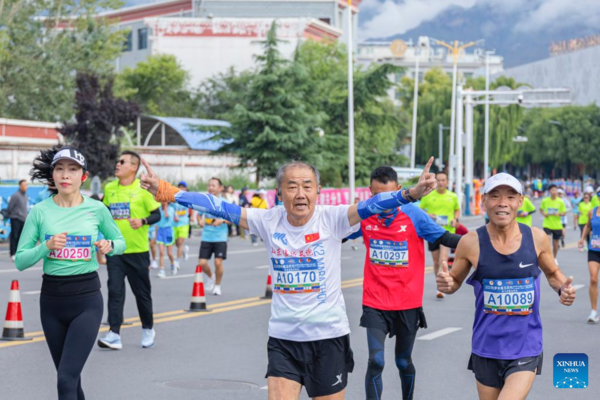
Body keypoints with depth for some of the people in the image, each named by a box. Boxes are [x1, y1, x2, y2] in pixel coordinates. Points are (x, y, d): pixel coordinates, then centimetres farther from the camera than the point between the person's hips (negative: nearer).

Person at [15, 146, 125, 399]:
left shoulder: (96, 209, -4)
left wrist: (109, 246, -10)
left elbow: (121, 242, 12)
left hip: (87, 299, -2)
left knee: (66, 379, -14)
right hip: (51, 299, 3)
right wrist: (46, 246, -21)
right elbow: (20, 261, -3)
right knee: (69, 376, 16)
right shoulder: (39, 211, -3)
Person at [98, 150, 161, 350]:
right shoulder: (109, 188, 6)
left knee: (142, 292, 9)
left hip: (137, 251, -3)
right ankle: (114, 334, -7)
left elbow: (157, 214, -6)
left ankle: (148, 330, 28)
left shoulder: (142, 189, -7)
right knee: (115, 291, -5)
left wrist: (143, 221, -23)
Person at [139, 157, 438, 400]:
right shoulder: (268, 221, -4)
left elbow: (371, 205, -23)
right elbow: (219, 207, -6)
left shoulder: (331, 219, -10)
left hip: (329, 336, -1)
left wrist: (411, 193, -39)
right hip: (283, 338, 2)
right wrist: (165, 192, -12)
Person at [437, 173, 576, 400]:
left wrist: (562, 289, -8)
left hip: (526, 349, -1)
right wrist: (446, 284, -17)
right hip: (486, 349, 1)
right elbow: (455, 280, 6)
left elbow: (553, 273, 13)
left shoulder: (536, 238, -6)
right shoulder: (471, 243, -9)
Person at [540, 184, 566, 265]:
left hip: (557, 226, 1)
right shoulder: (545, 201, -4)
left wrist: (559, 214, -18)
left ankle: (554, 258, 34)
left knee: (555, 244, 13)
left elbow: (564, 212, 3)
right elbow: (541, 209, 11)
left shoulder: (560, 202, -3)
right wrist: (543, 214, -10)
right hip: (547, 225, -1)